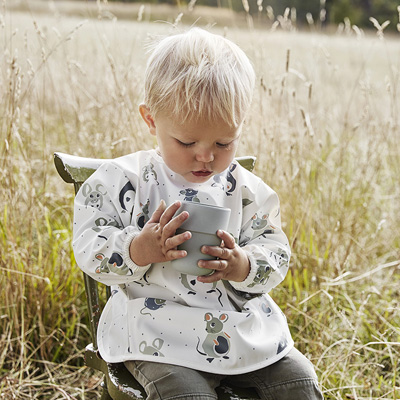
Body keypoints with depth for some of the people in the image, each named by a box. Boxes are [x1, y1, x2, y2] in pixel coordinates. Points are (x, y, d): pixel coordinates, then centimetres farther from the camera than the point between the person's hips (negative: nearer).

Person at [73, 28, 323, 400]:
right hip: (160, 334, -4)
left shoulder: (245, 189, 5)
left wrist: (242, 266, -16)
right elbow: (91, 250, -6)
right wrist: (140, 250, -26)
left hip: (242, 324, 4)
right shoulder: (124, 181, -4)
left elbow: (275, 253, 7)